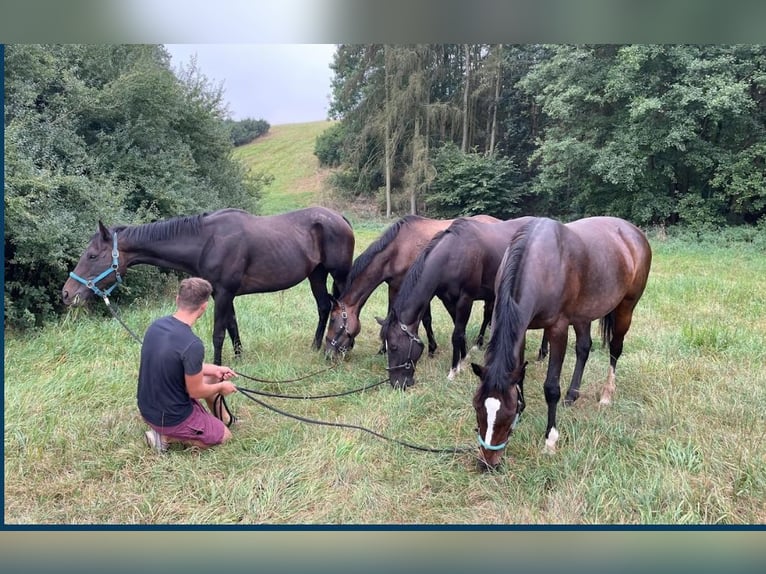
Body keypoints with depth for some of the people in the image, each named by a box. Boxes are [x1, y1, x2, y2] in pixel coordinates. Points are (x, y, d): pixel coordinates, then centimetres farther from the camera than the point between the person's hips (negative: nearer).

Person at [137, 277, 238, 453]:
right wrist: (221, 387, 1)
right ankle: (167, 436, 4)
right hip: (170, 418, -8)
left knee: (212, 377, 22)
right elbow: (196, 392, -19)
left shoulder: (157, 325, -7)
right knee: (224, 436, 16)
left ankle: (223, 418, 37)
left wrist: (215, 369, 14)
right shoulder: (192, 345, -32)